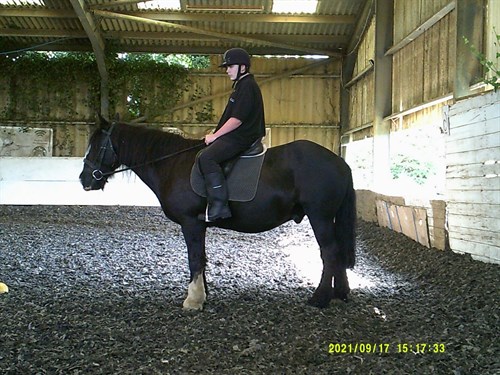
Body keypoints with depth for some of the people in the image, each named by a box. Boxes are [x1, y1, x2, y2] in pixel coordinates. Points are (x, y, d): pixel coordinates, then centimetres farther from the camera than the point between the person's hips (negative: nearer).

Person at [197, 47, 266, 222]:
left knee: (206, 157, -27)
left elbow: (237, 119, -20)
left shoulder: (247, 86, -12)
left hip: (241, 138, -11)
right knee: (203, 156, 16)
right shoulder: (241, 85, 21)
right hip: (235, 136, 11)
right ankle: (215, 201, 15)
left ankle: (219, 205, -28)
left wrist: (215, 136, -14)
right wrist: (215, 136, 18)